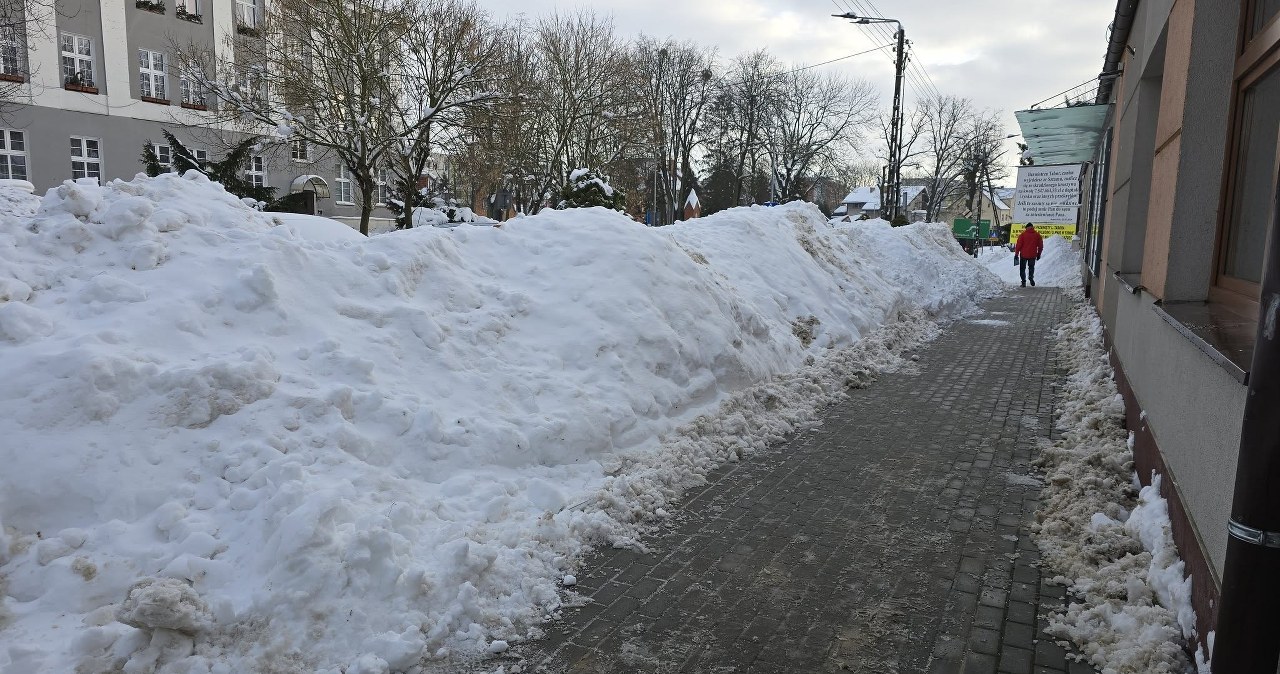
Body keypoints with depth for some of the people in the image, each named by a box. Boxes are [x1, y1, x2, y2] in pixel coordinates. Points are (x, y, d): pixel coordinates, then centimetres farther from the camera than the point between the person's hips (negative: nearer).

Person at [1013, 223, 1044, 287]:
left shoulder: (1023, 234, -6)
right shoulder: (1037, 235, 3)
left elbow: (1018, 245, -7)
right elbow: (1040, 246, 8)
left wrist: (1016, 254, 0)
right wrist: (1039, 254, 19)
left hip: (1024, 255, -2)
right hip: (1033, 255, 2)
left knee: (1022, 268, 9)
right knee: (1031, 267, 22)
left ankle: (1024, 281, 2)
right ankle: (1031, 278, 2)